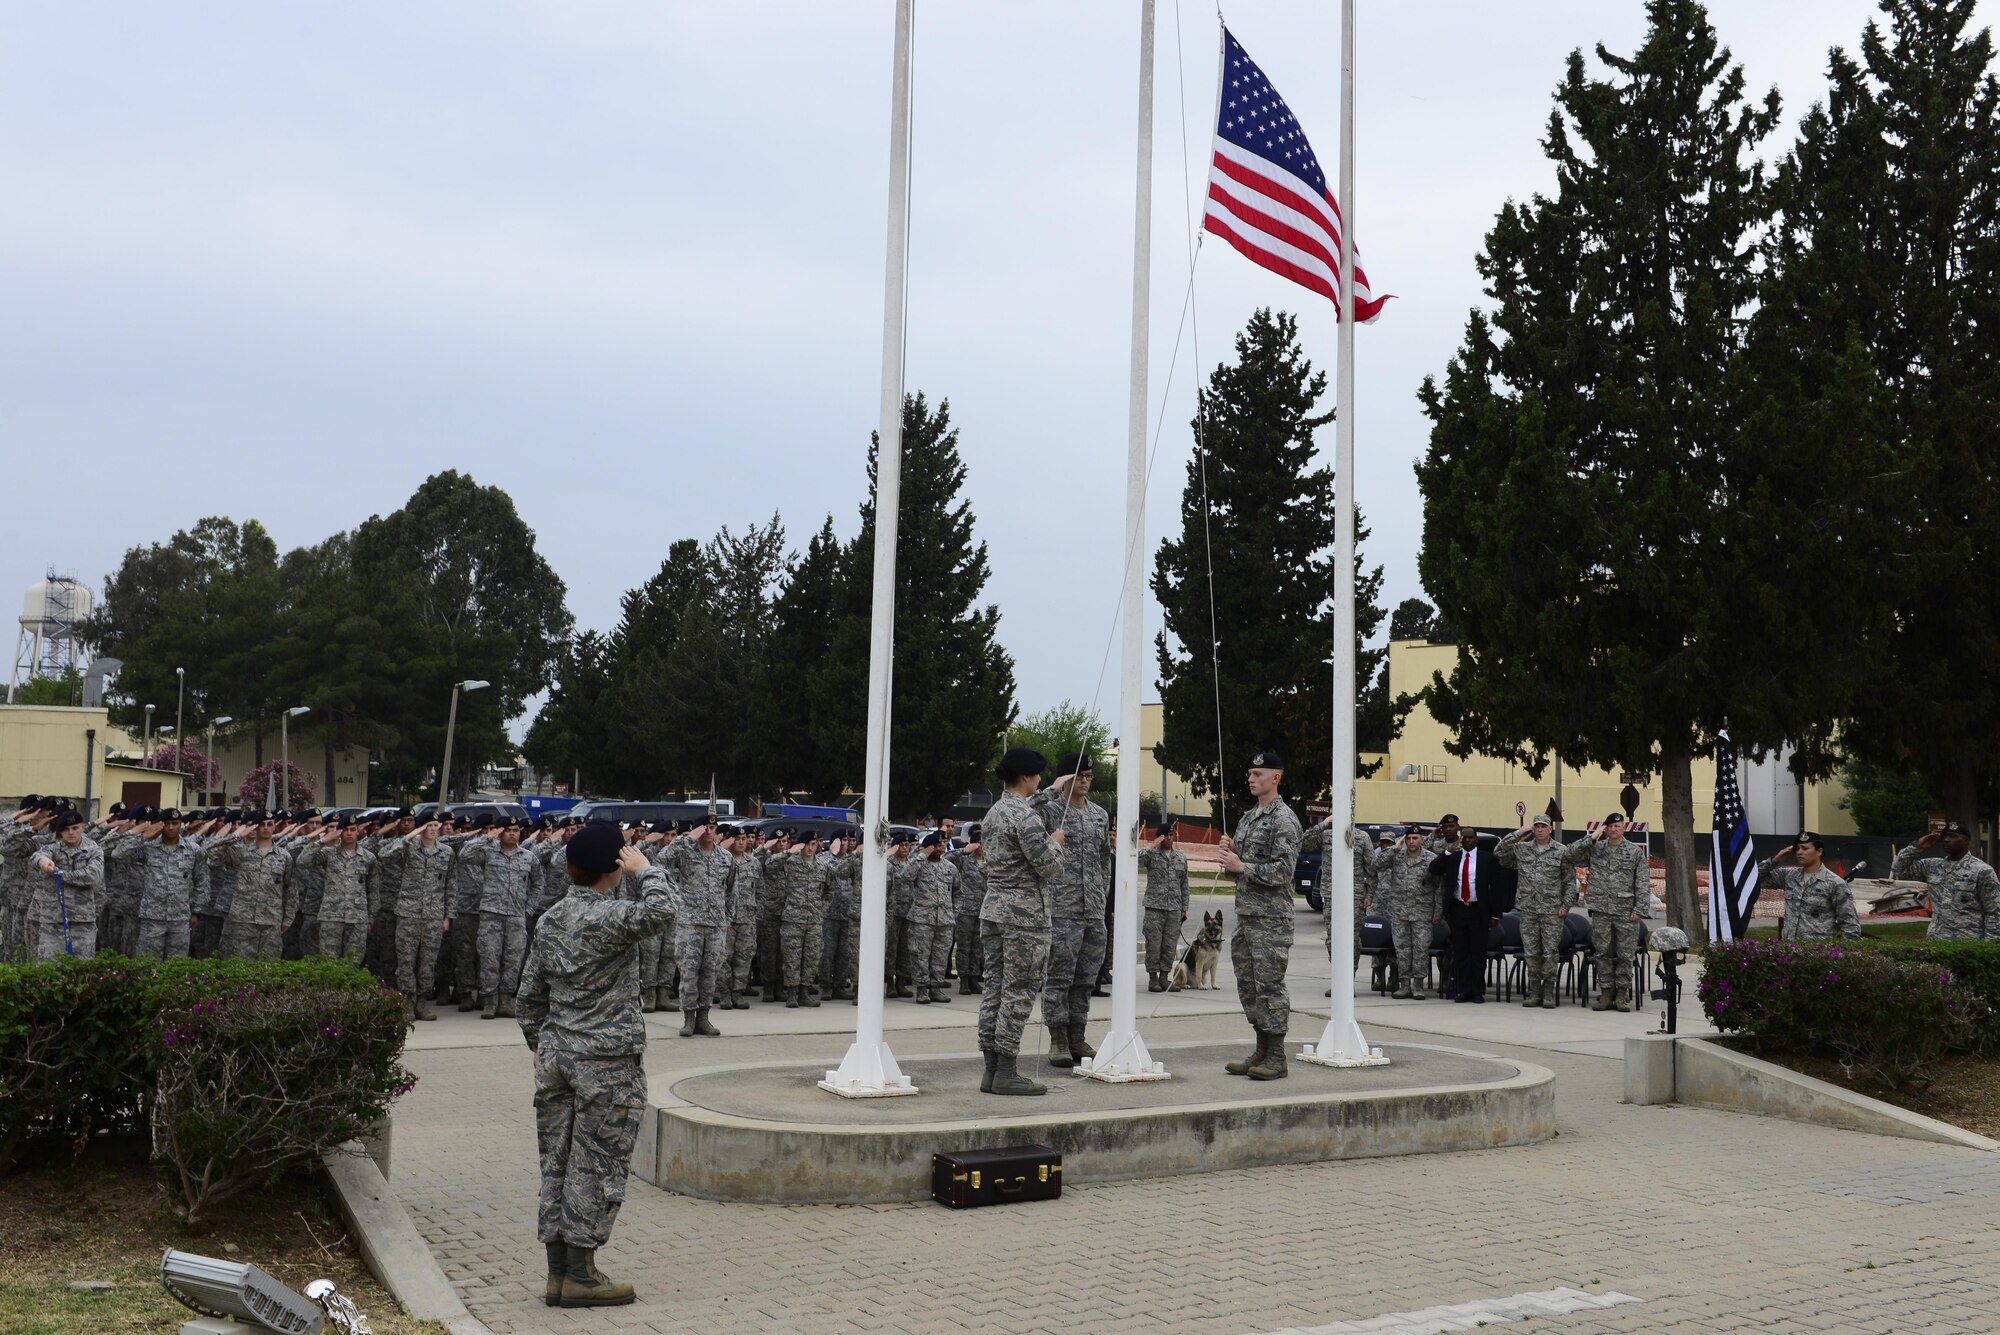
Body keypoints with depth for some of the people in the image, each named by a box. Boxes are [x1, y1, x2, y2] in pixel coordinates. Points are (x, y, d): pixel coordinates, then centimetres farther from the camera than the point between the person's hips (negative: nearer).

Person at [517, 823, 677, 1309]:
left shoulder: (549, 921, 9)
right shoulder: (610, 917, -14)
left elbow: (530, 993, 15)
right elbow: (660, 913, -33)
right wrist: (646, 870, -17)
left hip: (556, 1055, 7)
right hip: (606, 1058, -7)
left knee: (558, 1162, 10)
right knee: (596, 1164, 0)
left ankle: (559, 1272, 16)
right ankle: (580, 1274, 5)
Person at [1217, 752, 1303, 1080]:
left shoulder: (1284, 820, -11)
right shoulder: (1247, 817, 17)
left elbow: (1283, 871, -20)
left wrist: (1242, 866, -18)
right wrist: (1230, 853, 2)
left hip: (1271, 918, -9)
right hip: (1245, 914, 9)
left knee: (1270, 985, -6)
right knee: (1248, 984, 11)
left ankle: (1277, 1059, 0)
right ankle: (1262, 1052, 19)